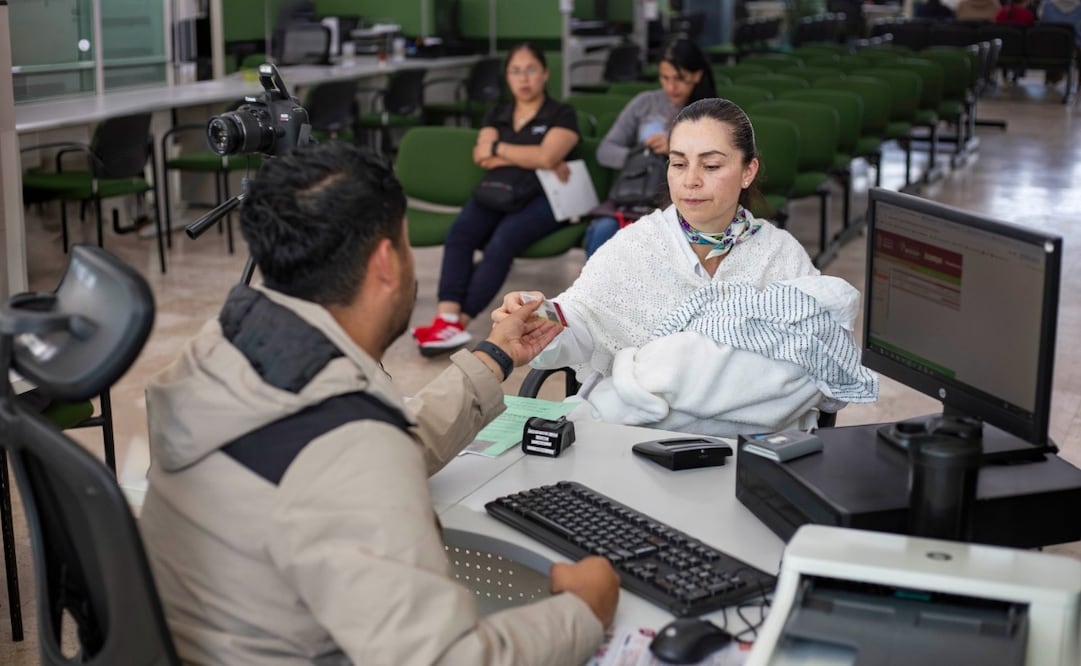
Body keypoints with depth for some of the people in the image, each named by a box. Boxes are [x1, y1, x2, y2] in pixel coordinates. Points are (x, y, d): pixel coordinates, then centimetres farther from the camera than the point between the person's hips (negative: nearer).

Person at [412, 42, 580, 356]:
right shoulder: (497, 115, 23)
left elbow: (546, 156, -9)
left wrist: (498, 148, 1)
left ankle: (457, 323, -37)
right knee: (458, 234, -29)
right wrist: (531, 159, -5)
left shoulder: (562, 115, 9)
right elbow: (481, 157, 6)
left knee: (502, 241, -34)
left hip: (540, 197, -4)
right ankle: (446, 318, -43)